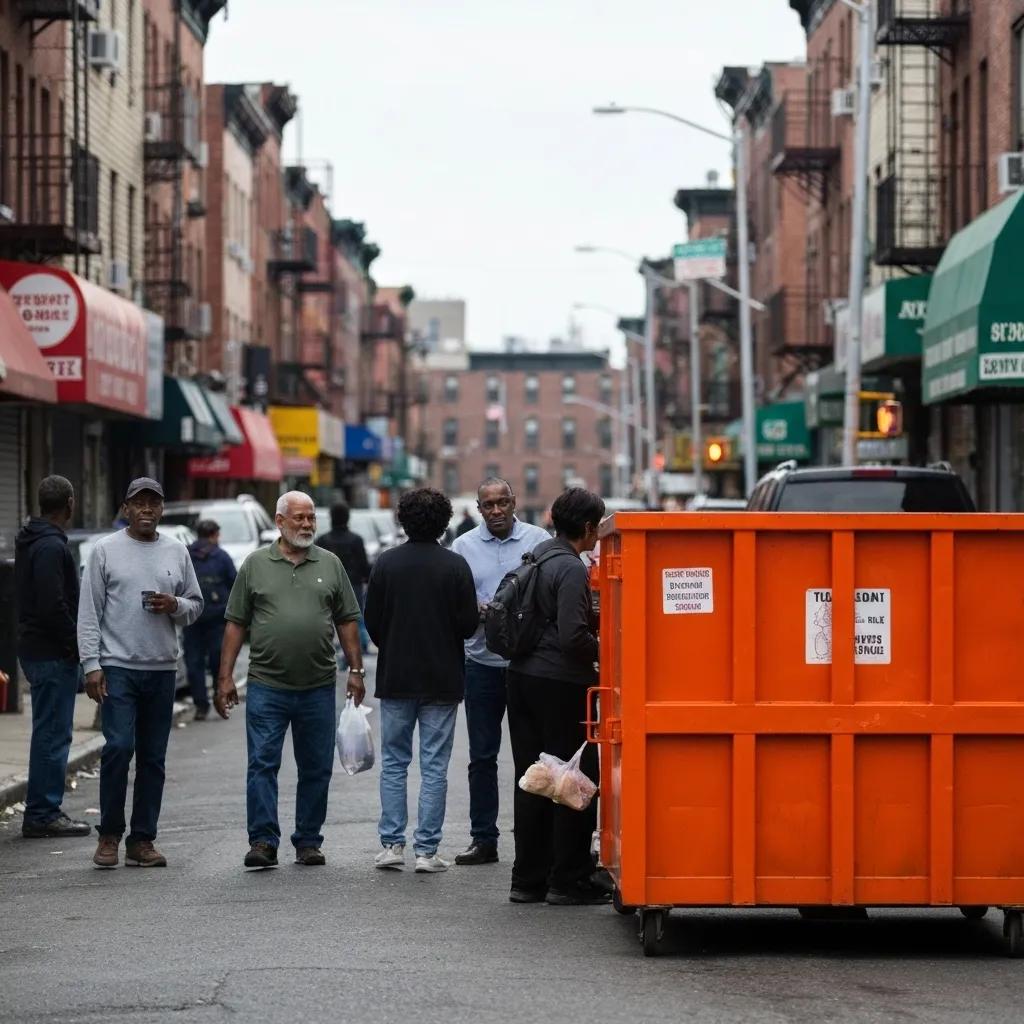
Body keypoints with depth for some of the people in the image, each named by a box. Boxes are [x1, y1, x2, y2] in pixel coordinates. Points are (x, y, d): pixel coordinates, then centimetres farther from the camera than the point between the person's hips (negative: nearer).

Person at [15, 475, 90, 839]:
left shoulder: (30, 542, 15)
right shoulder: (51, 547, -17)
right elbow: (53, 607, -24)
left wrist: (73, 645, 18)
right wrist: (75, 646, -14)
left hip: (35, 649, 10)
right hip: (53, 654, -10)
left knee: (49, 733, 15)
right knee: (53, 734, -6)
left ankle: (42, 812, 19)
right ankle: (42, 814, -4)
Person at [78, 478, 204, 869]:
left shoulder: (176, 552, 11)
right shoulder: (106, 550, 1)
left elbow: (196, 605, 15)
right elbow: (89, 612, -2)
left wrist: (175, 606, -8)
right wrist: (91, 664, -9)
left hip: (162, 668, 4)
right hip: (117, 666, -4)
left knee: (153, 757, 5)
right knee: (119, 747, -13)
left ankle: (142, 840, 10)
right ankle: (109, 835, 0)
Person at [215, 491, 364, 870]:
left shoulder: (330, 565, 9)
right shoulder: (255, 565, 4)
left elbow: (347, 621, 11)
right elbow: (236, 623, 5)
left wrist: (355, 670, 3)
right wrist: (225, 677, 0)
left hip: (318, 688, 2)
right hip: (267, 686, -2)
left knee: (316, 768, 6)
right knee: (262, 764, -7)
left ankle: (308, 842, 14)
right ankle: (263, 841, -5)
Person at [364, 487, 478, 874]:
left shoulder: (387, 563, -4)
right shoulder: (455, 565, -8)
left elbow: (371, 621, -2)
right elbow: (468, 624, -9)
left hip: (395, 678, 1)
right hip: (442, 681, -1)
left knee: (393, 763, 12)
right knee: (434, 766, 3)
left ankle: (392, 843, 8)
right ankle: (426, 850, 1)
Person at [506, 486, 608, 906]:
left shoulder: (539, 554, 10)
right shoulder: (571, 570, -17)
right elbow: (572, 636, -23)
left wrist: (594, 619, 14)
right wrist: (603, 653, -6)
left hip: (523, 678, 9)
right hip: (560, 683, -9)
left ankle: (528, 879, 17)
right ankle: (569, 880, 4)